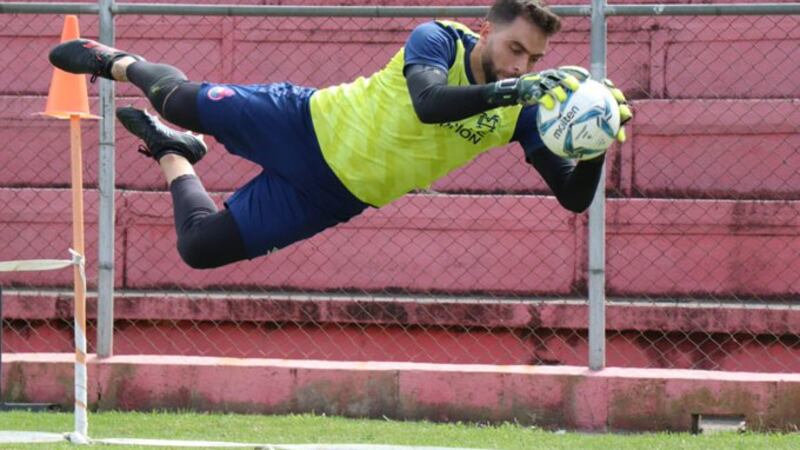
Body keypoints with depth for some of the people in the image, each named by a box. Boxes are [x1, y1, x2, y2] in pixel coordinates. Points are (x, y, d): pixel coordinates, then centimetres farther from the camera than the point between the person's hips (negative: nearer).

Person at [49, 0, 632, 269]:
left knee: (201, 247, 2)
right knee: (182, 101, 8)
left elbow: (575, 197, -17)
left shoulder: (524, 114, -14)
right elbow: (430, 104, -45)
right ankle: (116, 63, 45)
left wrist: (597, 143, -37)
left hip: (332, 198, 3)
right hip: (307, 125, -3)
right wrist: (506, 90, -56)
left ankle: (172, 154, 35)